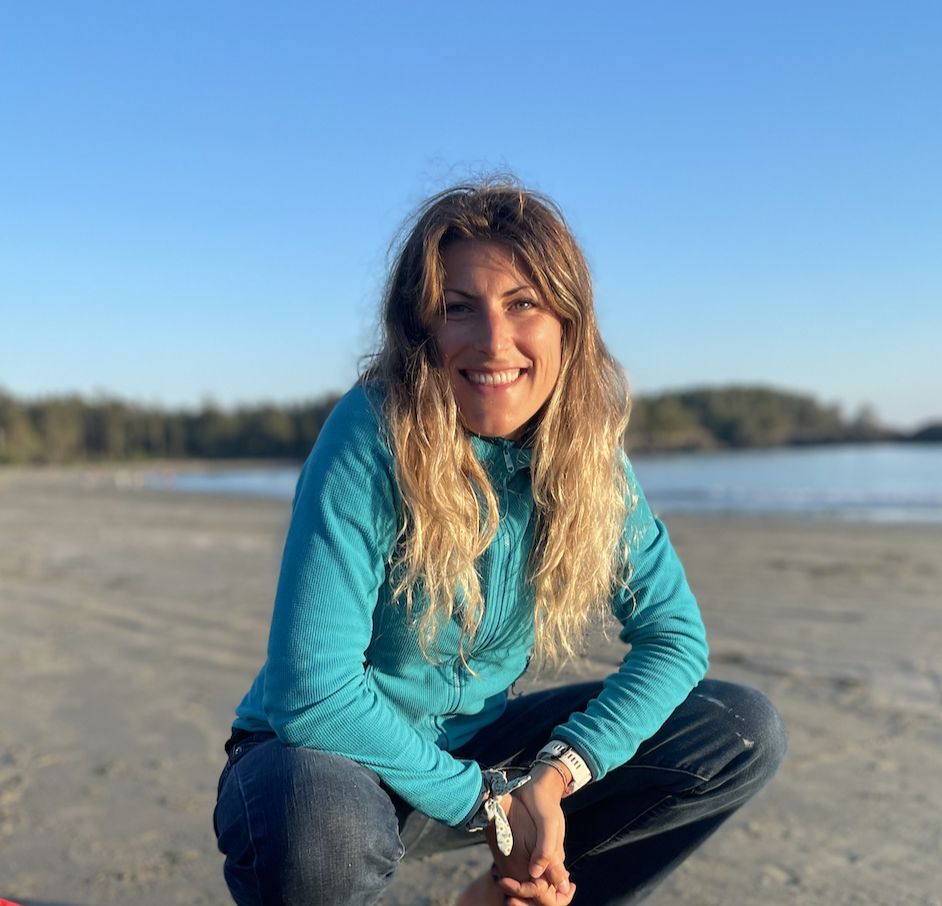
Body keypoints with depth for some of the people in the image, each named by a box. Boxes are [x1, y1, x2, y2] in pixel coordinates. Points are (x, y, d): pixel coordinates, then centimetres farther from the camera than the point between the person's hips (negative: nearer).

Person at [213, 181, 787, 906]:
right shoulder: (373, 436, -24)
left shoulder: (588, 450, -8)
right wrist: (490, 804, -19)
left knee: (747, 734, -4)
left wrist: (556, 775, -18)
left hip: (477, 747, 5)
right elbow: (313, 690, -28)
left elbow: (673, 632, -5)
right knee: (320, 833, -40)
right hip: (337, 755, -4)